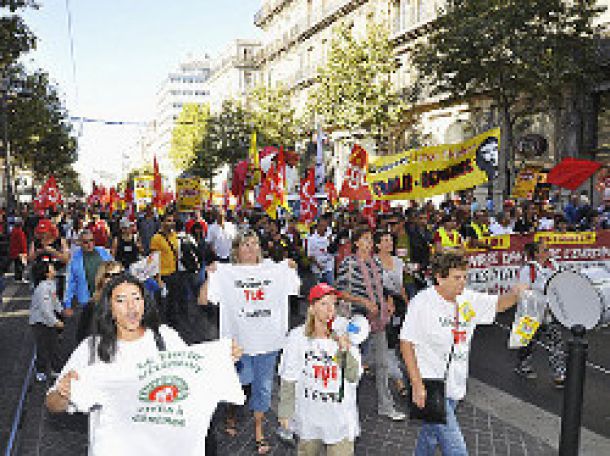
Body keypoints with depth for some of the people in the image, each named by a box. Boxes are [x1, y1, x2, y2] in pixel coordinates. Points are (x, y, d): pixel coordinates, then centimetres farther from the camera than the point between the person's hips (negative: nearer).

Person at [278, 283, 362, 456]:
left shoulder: (345, 336, -10)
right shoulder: (298, 337, -12)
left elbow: (354, 377, -11)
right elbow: (289, 380, -3)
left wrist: (345, 350, -26)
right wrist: (285, 412, 2)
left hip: (340, 419, 0)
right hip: (309, 418, 0)